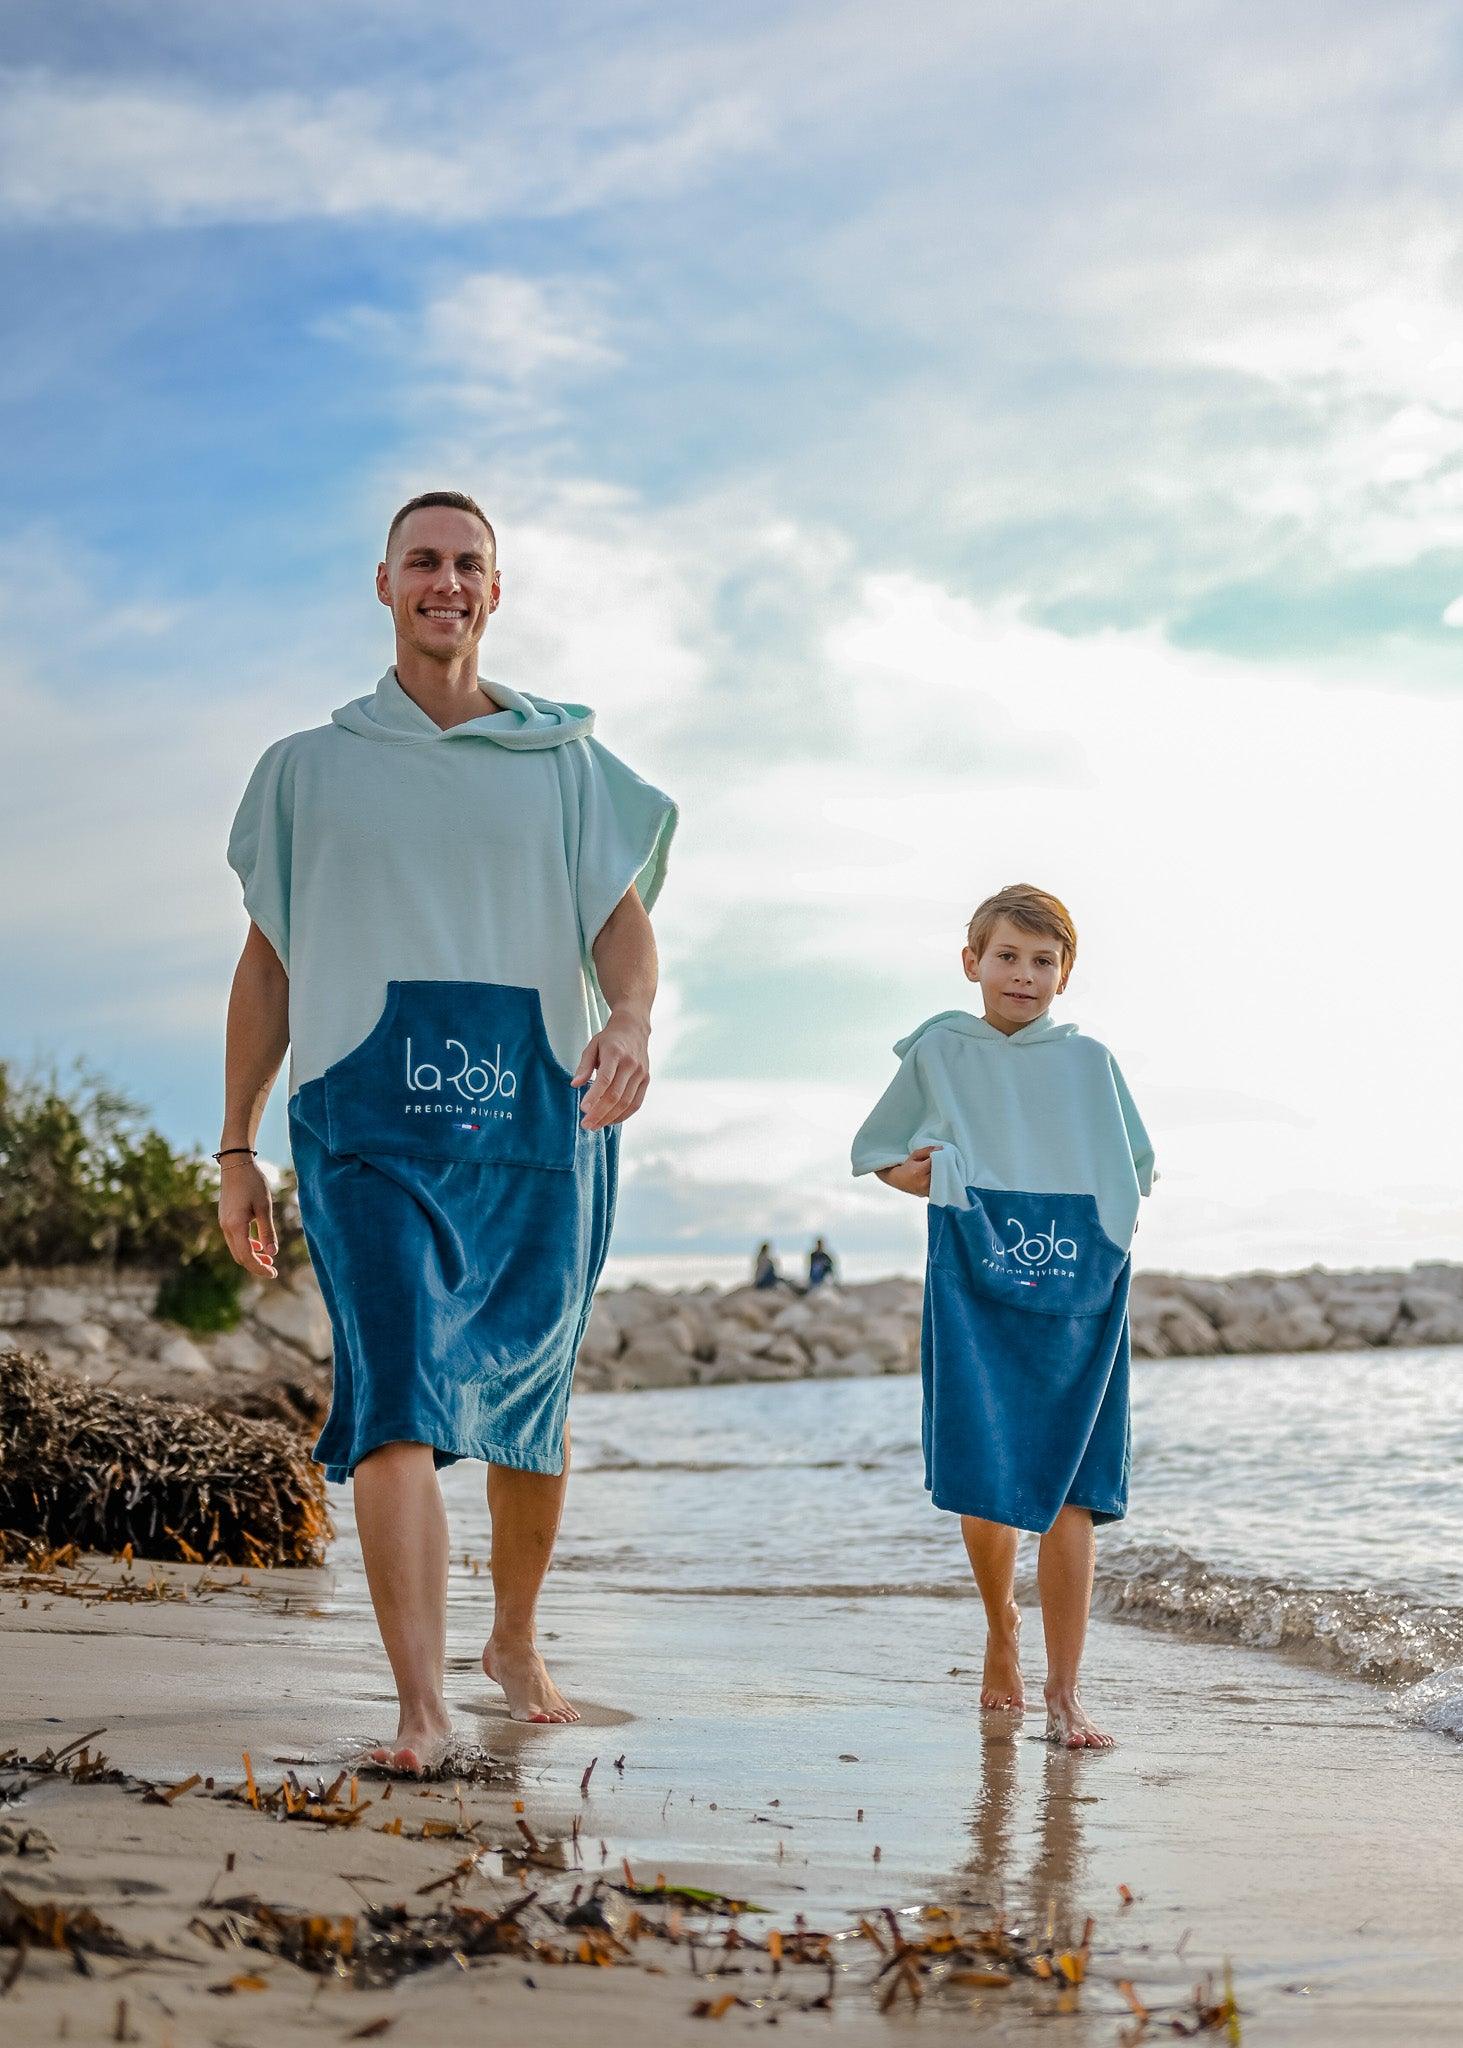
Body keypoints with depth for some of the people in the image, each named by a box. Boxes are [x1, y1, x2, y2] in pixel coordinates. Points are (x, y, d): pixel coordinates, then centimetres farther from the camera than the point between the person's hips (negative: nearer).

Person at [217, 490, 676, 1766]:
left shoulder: (563, 761, 14)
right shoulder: (310, 768, 14)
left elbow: (622, 917, 4)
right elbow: (268, 961, 16)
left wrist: (631, 1017, -19)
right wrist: (236, 1146, 13)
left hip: (537, 1111, 2)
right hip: (370, 1113, -1)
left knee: (531, 1403, 10)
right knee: (395, 1392, -16)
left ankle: (515, 1639, 32)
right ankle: (421, 1707, -20)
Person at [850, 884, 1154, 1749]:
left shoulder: (1088, 1060, 9)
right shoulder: (940, 1051, 8)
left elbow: (1135, 1171, 18)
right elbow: (877, 1151, 18)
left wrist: (1112, 1227, -2)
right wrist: (926, 1179, -2)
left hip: (1079, 1295, 0)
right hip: (975, 1291, 0)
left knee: (1069, 1491, -5)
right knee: (986, 1486, -1)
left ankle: (1065, 1693, -1)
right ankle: (1002, 1629, 28)